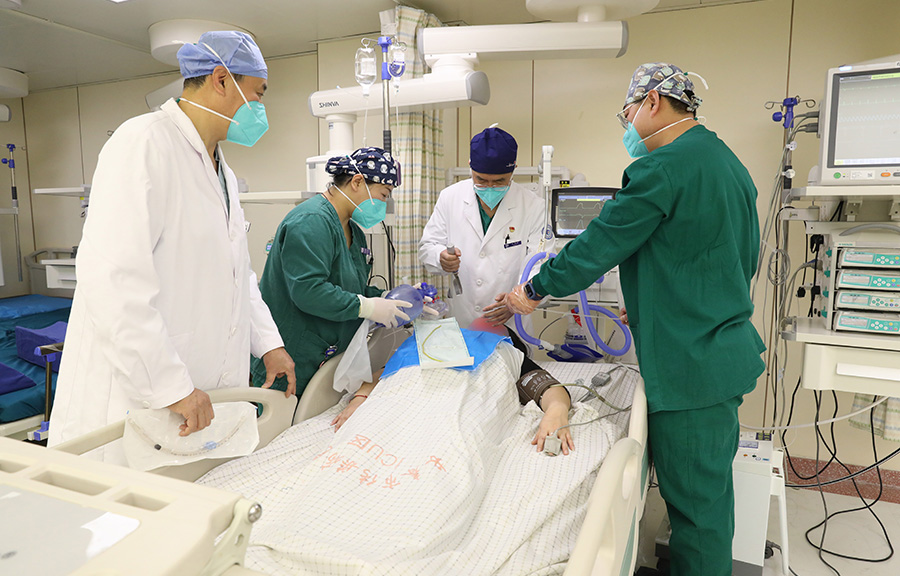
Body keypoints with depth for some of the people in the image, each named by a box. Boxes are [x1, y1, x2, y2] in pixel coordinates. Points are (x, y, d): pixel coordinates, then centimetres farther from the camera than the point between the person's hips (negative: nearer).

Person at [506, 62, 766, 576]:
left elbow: (597, 246, -14)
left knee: (695, 499, 6)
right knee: (712, 485, 24)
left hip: (689, 364, -10)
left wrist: (534, 291, 1)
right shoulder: (729, 162, 13)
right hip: (727, 349, 10)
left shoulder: (661, 167, -18)